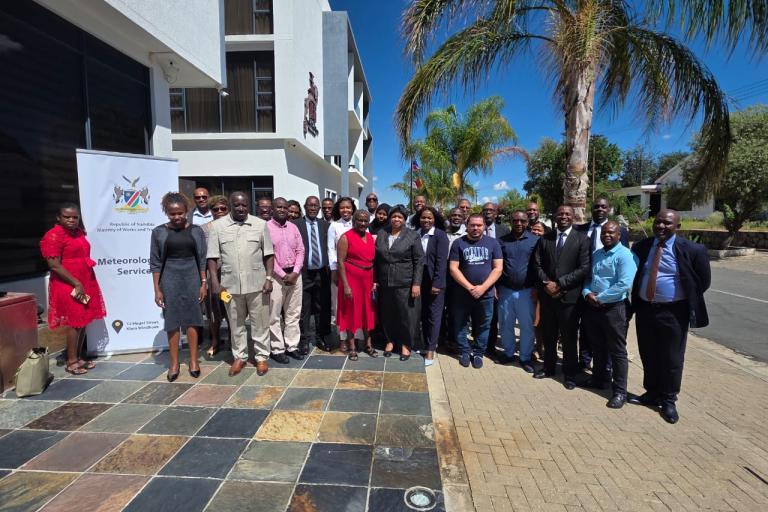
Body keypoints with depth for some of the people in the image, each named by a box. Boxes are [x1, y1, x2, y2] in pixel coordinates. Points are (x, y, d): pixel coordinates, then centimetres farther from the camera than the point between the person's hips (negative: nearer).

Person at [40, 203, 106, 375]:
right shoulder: (53, 236, -12)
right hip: (68, 286, -8)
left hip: (86, 284, 8)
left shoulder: (79, 233, 11)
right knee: (74, 323, -2)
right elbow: (54, 265, -17)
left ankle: (78, 357, 22)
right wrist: (76, 283, -19)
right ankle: (71, 362, 11)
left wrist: (85, 284, 14)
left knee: (83, 322, 11)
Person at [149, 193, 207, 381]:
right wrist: (157, 289, -4)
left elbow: (202, 259, 3)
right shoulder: (159, 232, -2)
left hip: (192, 277, 1)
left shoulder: (196, 230, 1)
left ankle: (193, 360, 20)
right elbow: (155, 262, -1)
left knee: (192, 319, 7)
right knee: (172, 320, 6)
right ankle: (174, 362, 19)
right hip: (170, 278, 0)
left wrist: (204, 283, -1)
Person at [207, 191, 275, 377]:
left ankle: (262, 357, 21)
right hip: (230, 284, 1)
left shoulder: (260, 224, 1)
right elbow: (212, 256, 1)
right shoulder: (218, 225, 1)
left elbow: (268, 254, 1)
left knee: (260, 323, 7)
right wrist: (215, 281, -5)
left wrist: (269, 278, -6)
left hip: (257, 283, -1)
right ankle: (239, 356, 29)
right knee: (236, 324, 14)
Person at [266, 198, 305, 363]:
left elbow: (300, 251, 8)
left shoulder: (293, 227, 10)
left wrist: (295, 273, -6)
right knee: (274, 315, 2)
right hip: (276, 276, -5)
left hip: (295, 275, 5)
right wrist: (283, 275, -12)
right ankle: (277, 349, 13)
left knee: (294, 313, 10)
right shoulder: (266, 227, -5)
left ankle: (292, 346, 20)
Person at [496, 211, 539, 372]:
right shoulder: (502, 241, 3)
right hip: (505, 290, 2)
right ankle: (508, 353, 29)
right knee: (506, 325, 11)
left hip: (526, 291, -1)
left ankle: (526, 357, 22)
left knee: (527, 326, 6)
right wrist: (496, 287, 3)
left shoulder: (535, 240, -2)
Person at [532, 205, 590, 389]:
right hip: (547, 295, 3)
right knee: (549, 336, 15)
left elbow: (584, 269, -10)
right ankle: (549, 367, 32)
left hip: (569, 296, -3)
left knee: (569, 338, 7)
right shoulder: (545, 239, 9)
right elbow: (537, 264, 5)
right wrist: (546, 284, -10)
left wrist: (559, 284, -15)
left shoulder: (582, 239, -2)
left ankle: (570, 374, 23)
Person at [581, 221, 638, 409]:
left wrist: (599, 298, -15)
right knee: (598, 347, 19)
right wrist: (587, 293, -6)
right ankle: (598, 379, 35)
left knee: (617, 352, 3)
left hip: (614, 308, -7)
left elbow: (624, 284, -21)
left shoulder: (625, 255, -11)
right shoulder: (595, 254, 13)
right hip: (593, 307, 7)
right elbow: (588, 277, 15)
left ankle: (620, 392, 14)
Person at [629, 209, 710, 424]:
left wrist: (689, 300, -1)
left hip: (673, 312, -4)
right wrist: (636, 300, 7)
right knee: (648, 356, 15)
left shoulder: (691, 250, -9)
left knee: (672, 358, 7)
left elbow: (704, 280, 1)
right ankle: (652, 394, 32)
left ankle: (668, 401, 24)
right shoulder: (640, 247, 2)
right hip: (644, 309, 4)